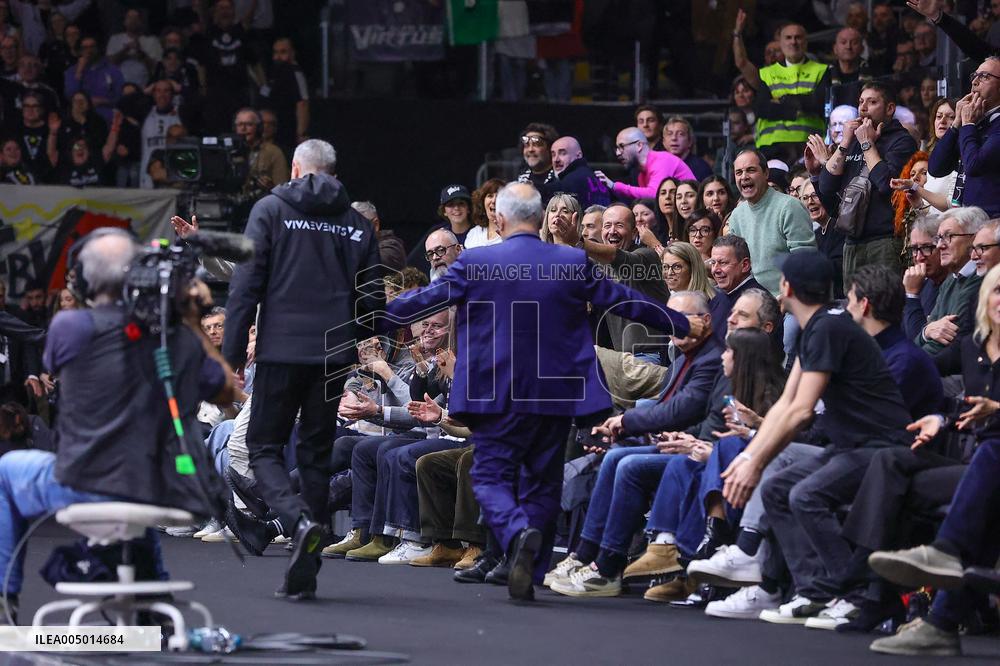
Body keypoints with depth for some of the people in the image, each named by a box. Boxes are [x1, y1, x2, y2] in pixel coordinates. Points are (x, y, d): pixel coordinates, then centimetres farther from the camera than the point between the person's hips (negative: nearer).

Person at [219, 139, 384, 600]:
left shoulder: (270, 210, 1)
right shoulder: (357, 224, 10)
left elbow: (245, 285, -4)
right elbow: (373, 299, 8)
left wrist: (232, 353, -3)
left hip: (281, 350, -3)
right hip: (335, 355, 3)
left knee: (264, 447, 6)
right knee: (316, 454, 9)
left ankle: (299, 520, -23)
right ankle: (304, 574, 7)